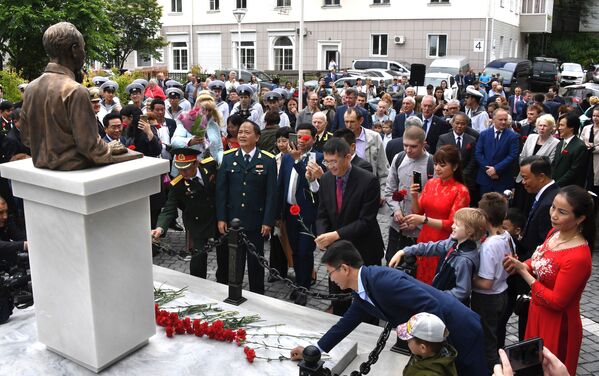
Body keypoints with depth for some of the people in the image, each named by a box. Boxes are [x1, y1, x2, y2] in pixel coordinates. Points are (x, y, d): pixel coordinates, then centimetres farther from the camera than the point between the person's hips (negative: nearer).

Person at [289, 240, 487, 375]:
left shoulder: (384, 280, -29)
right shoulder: (361, 292, 1)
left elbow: (432, 307, -30)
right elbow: (347, 322, 15)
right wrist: (314, 349, 19)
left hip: (459, 332, -9)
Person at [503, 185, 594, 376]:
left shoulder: (578, 257, -30)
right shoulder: (555, 232, -6)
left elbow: (556, 301, -24)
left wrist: (523, 271, -20)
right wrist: (521, 264, -10)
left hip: (556, 325, -7)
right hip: (538, 314, 7)